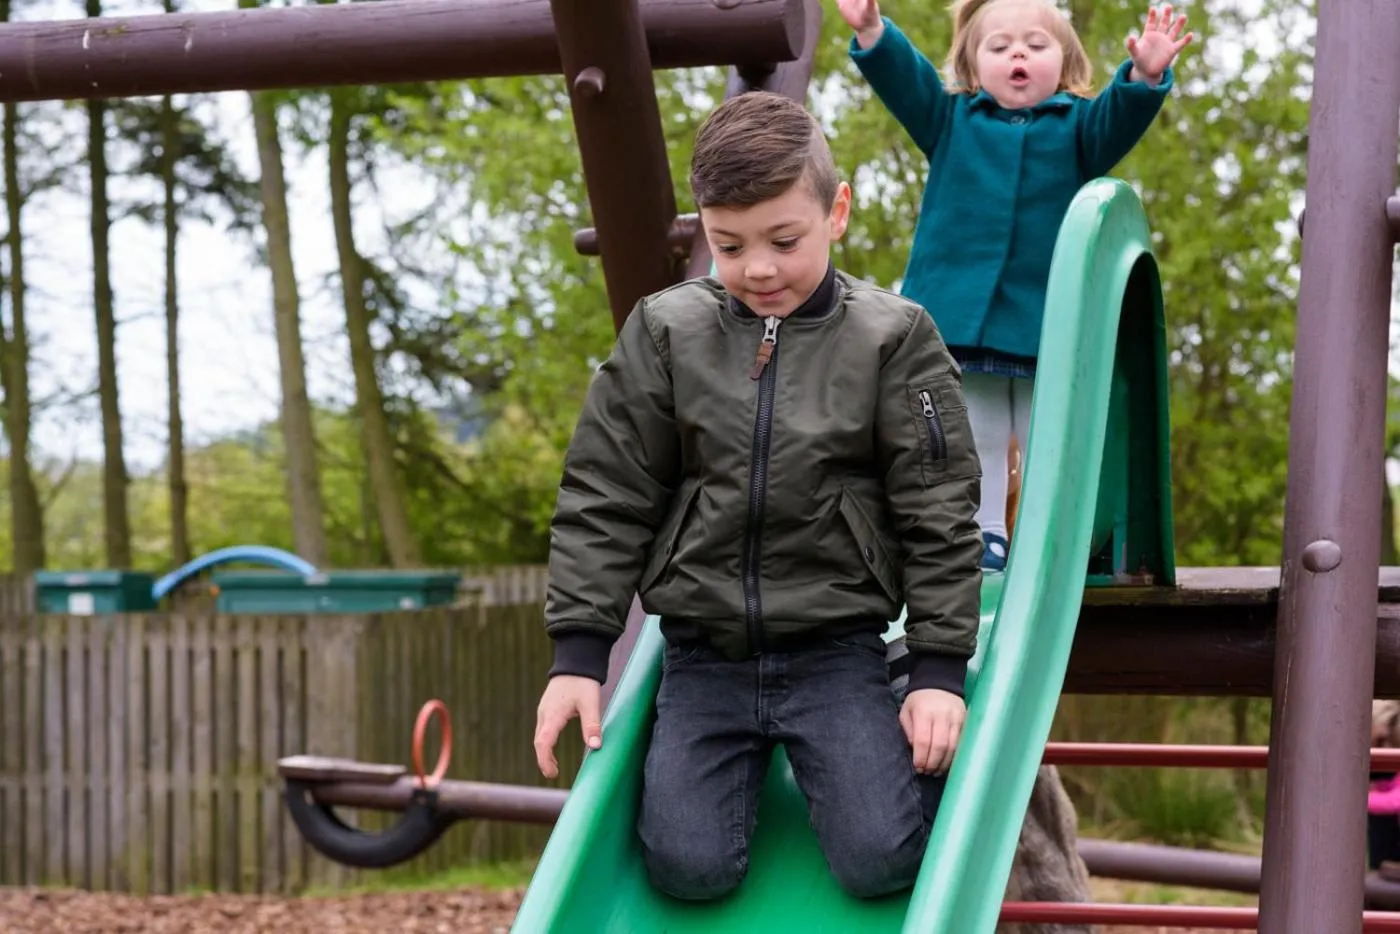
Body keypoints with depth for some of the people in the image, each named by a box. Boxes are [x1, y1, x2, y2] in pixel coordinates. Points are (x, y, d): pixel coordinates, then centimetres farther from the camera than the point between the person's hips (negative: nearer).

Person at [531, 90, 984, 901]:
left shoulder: (892, 339, -4)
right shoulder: (665, 333, 0)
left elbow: (939, 515, -1)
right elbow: (603, 502, 3)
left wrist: (941, 667, -7)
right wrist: (579, 654, -2)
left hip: (838, 651, -2)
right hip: (703, 656, 2)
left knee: (881, 860, -16)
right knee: (689, 867, -12)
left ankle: (921, 753, 17)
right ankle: (754, 762, 20)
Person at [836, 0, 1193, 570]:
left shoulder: (1076, 126, 11)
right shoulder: (951, 120, 13)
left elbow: (1119, 118, -8)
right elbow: (904, 78, -1)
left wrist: (1145, 77, -31)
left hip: (1044, 324, -1)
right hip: (958, 316, 1)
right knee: (972, 439, 4)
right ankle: (982, 540, 10)